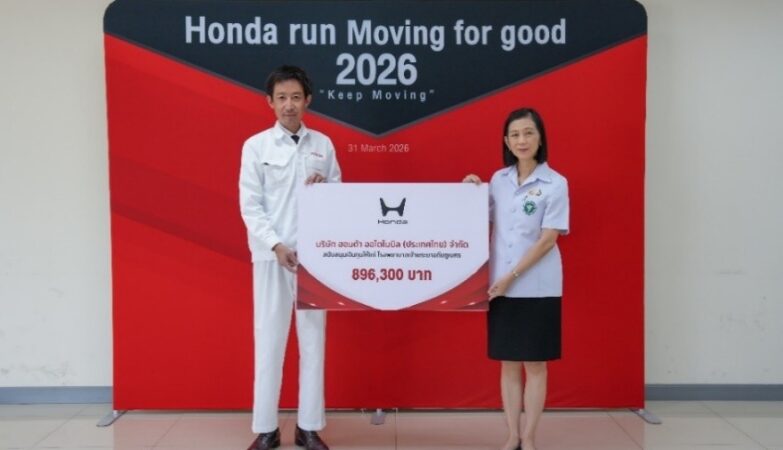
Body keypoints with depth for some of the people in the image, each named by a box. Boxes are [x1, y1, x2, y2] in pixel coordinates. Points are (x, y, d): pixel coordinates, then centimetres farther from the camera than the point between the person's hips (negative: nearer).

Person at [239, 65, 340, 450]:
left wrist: (324, 188, -9)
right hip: (272, 255, -2)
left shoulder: (323, 145, 8)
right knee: (269, 341, 2)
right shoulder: (256, 145, 0)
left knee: (313, 340, 7)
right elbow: (250, 206, -5)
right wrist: (277, 245, -16)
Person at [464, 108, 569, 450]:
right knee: (508, 363, 10)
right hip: (500, 286, 4)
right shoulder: (499, 180, 6)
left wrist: (512, 276, -16)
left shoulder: (555, 184, -8)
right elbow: (486, 224, 15)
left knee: (535, 364, 6)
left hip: (537, 288, -4)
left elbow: (547, 240, -12)